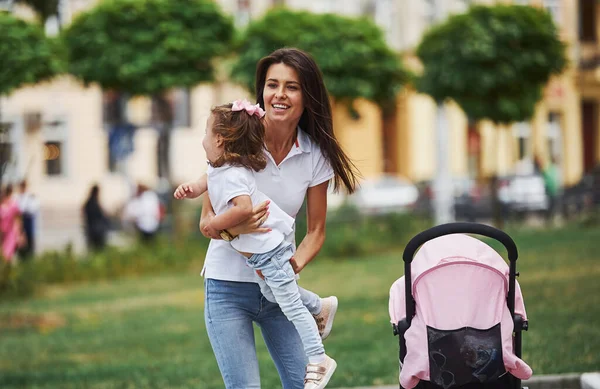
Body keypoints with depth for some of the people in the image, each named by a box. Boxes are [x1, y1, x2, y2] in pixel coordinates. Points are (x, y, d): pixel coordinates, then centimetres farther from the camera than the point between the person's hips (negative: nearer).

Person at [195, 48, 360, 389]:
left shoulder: (315, 154, -2)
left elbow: (316, 231, 5)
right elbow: (207, 222, -7)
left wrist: (295, 264, -15)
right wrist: (232, 229, -29)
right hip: (228, 286, -3)